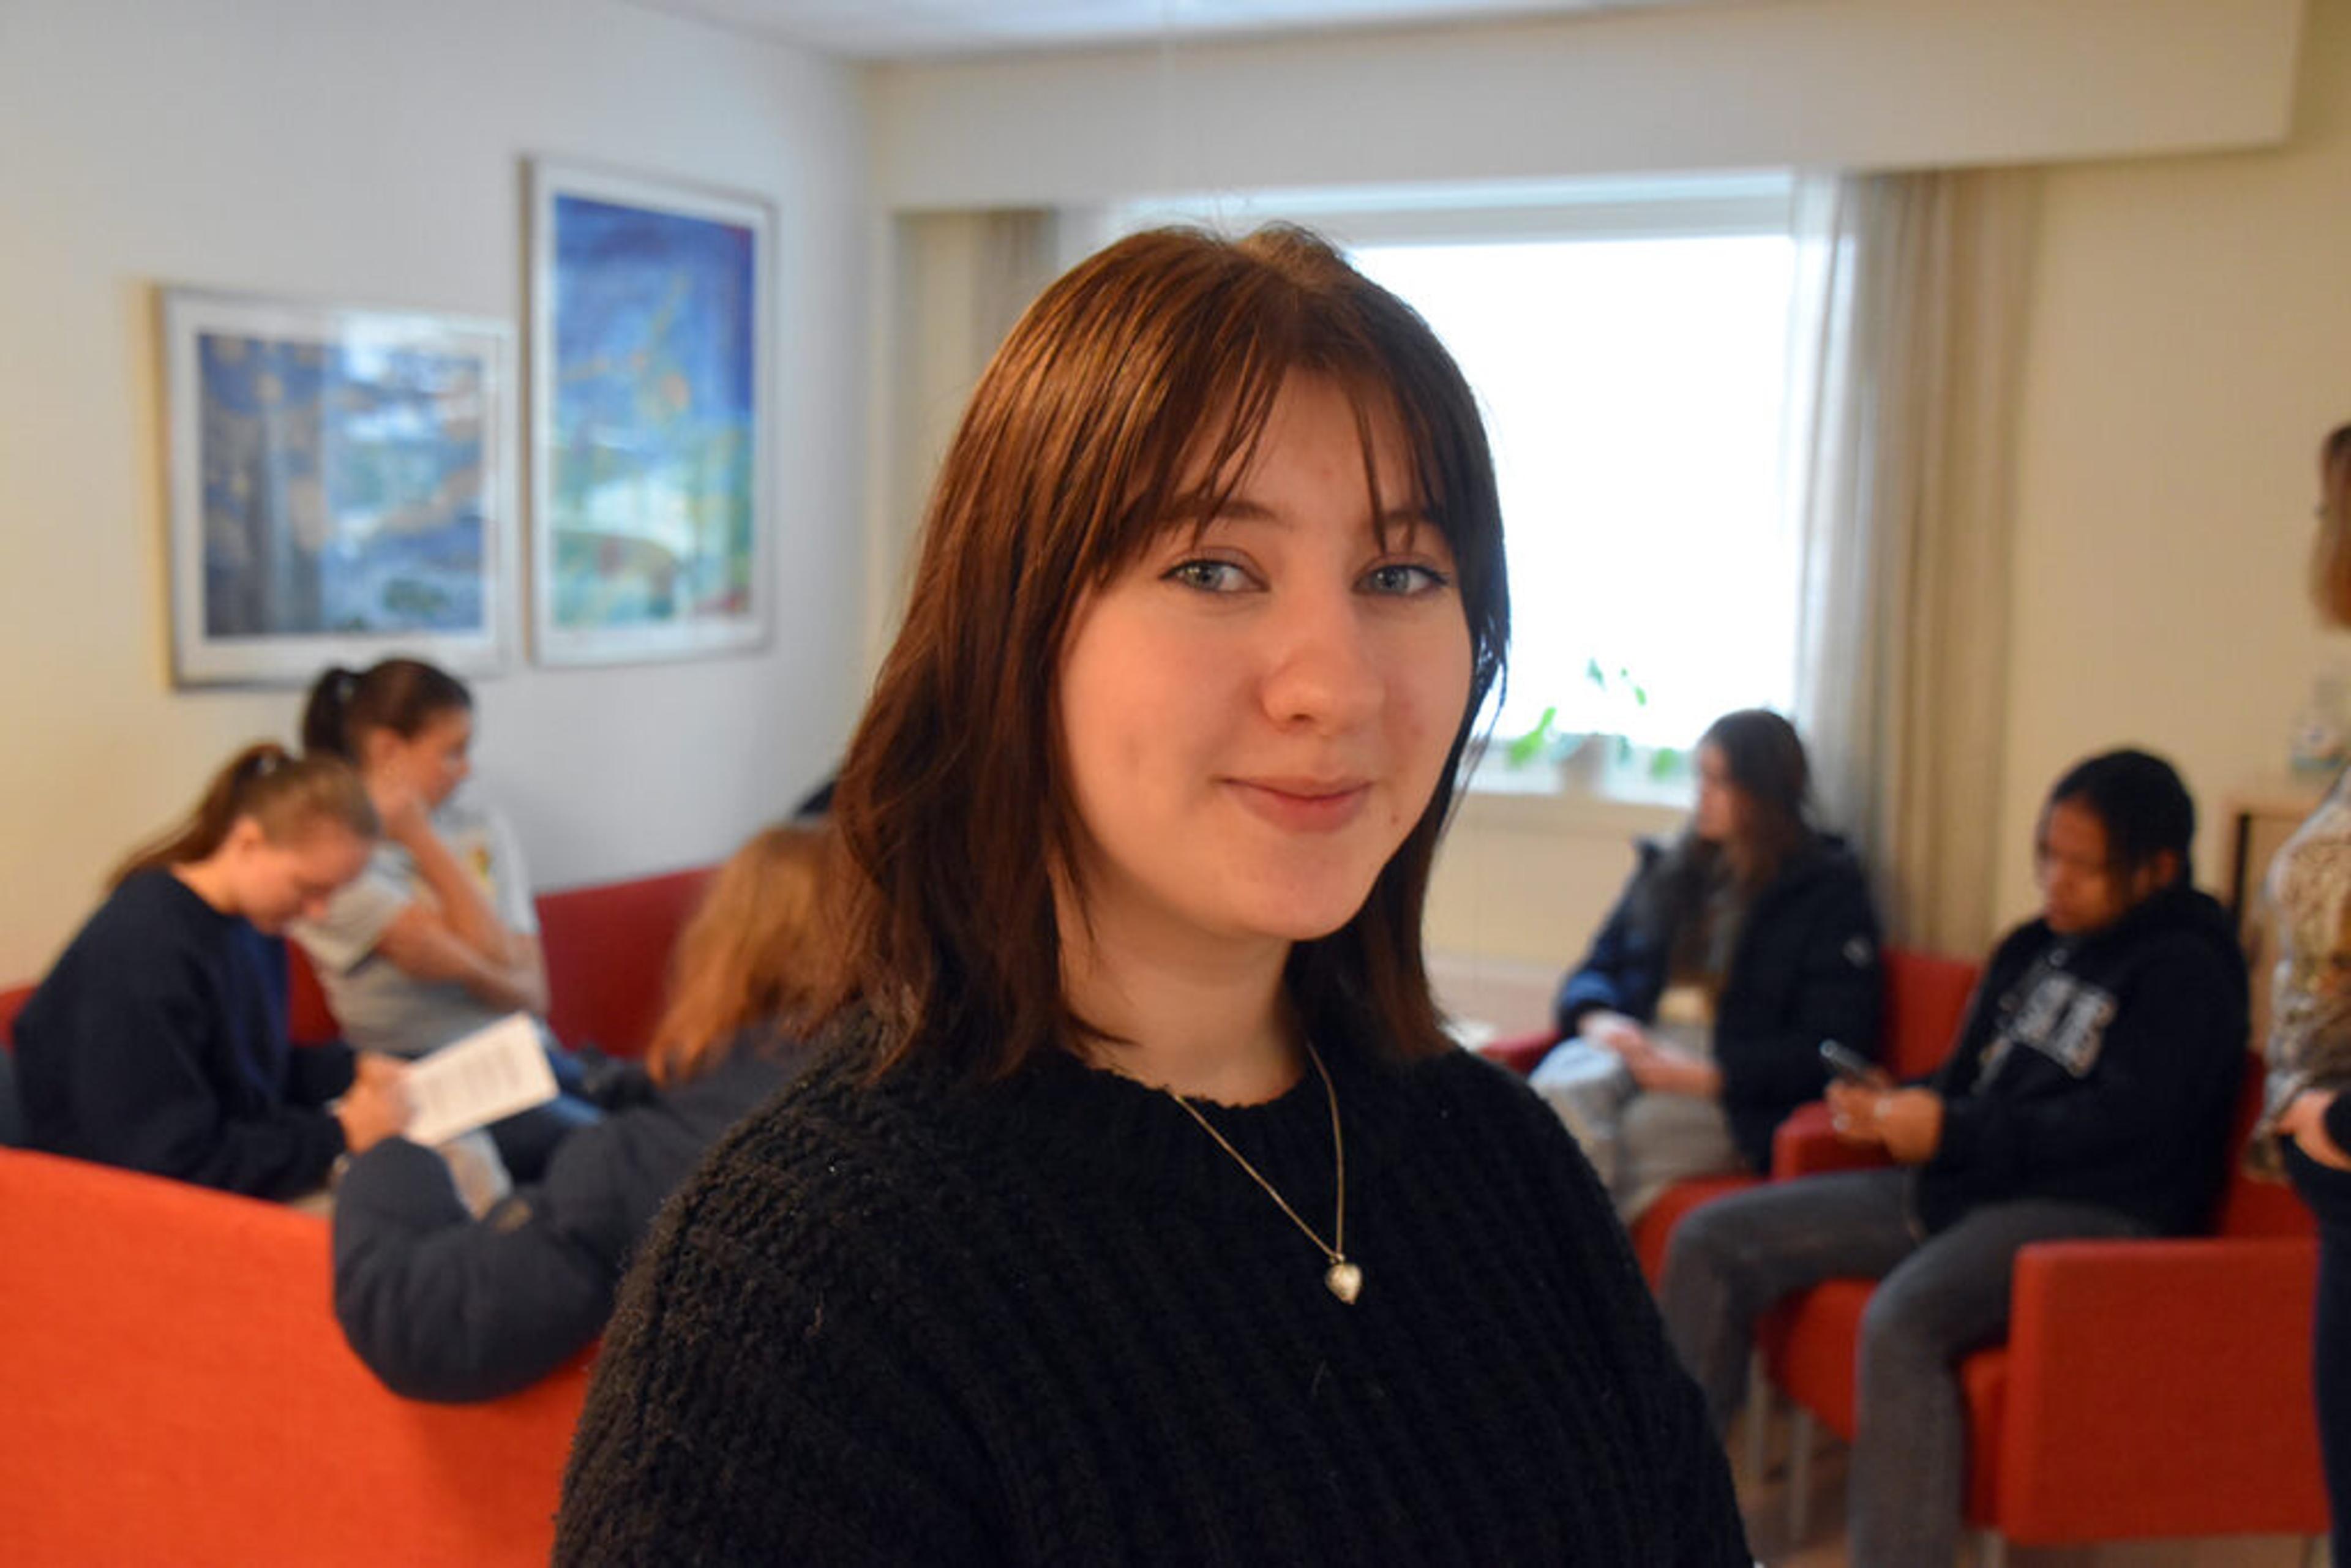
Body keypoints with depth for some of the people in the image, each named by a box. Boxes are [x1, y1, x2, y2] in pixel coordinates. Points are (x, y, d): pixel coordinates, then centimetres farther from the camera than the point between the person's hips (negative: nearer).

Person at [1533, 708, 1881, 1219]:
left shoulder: (1829, 889, 5)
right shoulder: (1668, 870, 23)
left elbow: (1830, 1047, -3)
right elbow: (1598, 967, 24)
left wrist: (1707, 1076, -14)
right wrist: (1597, 1019, -2)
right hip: (1638, 1046, 4)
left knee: (1634, 1130, -36)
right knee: (1558, 1092, -32)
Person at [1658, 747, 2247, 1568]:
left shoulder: (2186, 971, -6)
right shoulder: (2034, 947, 19)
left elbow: (2125, 1127, -17)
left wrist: (1949, 1132, -19)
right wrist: (1895, 1109, 0)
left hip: (2094, 1214, -9)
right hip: (1964, 1187, 9)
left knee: (1904, 1319, -38)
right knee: (1712, 1240, 0)